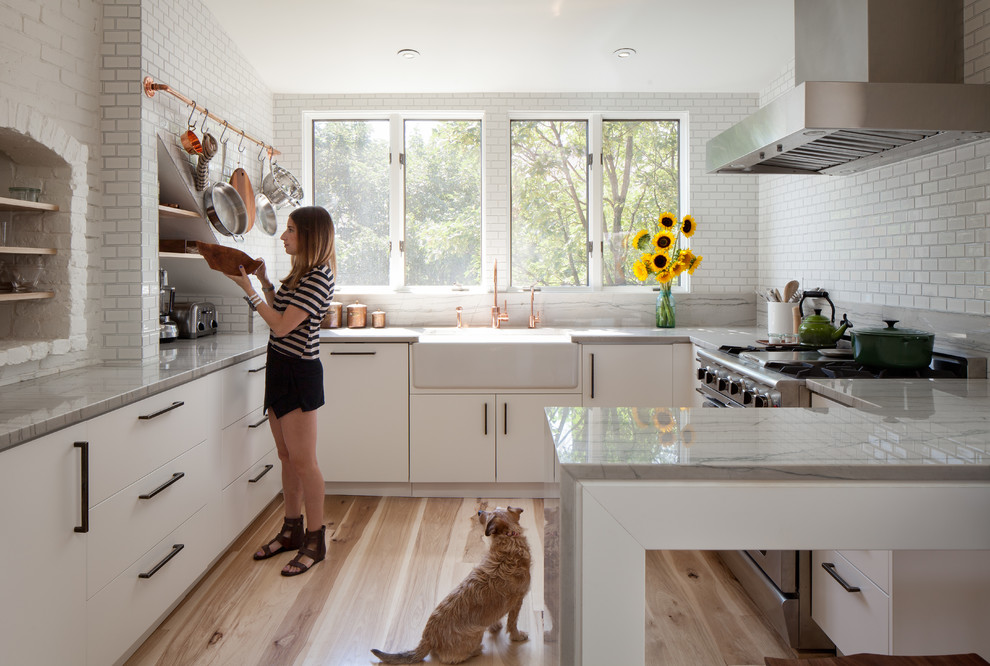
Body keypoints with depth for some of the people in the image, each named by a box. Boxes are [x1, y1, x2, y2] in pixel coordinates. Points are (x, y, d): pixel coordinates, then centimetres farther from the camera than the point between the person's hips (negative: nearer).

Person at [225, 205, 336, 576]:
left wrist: (249, 290, -13)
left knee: (303, 460, -4)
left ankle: (315, 541, 8)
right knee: (286, 456, 15)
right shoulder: (299, 273, 14)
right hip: (280, 366, 10)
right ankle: (292, 530, 27)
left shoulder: (318, 277, -16)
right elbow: (280, 311, 22)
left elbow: (282, 325, -20)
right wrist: (264, 282, 12)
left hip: (299, 371, -10)